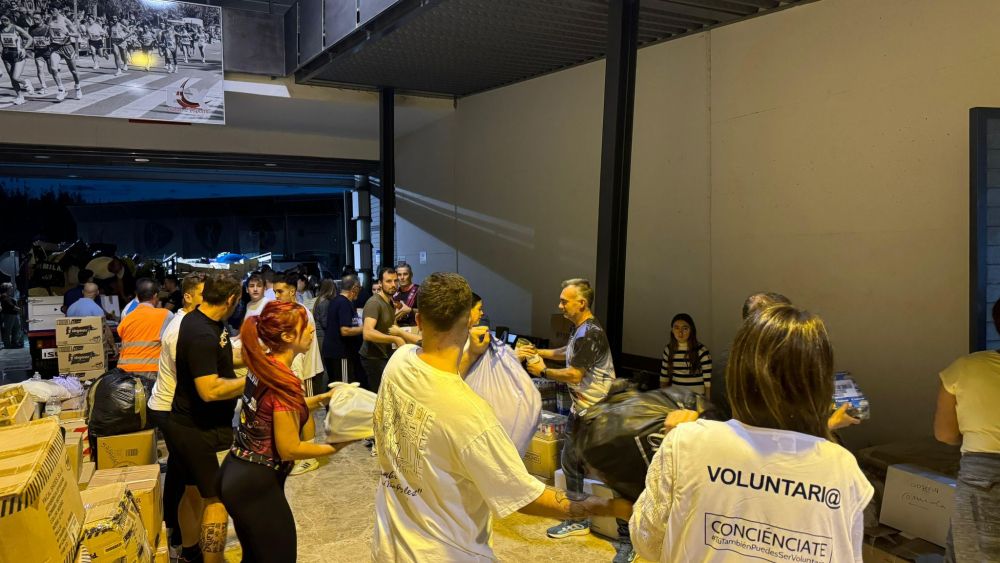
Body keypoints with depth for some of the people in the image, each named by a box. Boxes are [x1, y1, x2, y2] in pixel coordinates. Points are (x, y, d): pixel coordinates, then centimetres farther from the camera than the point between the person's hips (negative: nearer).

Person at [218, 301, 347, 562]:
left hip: (235, 473, 8)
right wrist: (335, 447, -9)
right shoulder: (284, 381, -24)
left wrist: (323, 397, 11)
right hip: (256, 485, -8)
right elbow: (289, 449, -20)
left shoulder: (262, 365, 1)